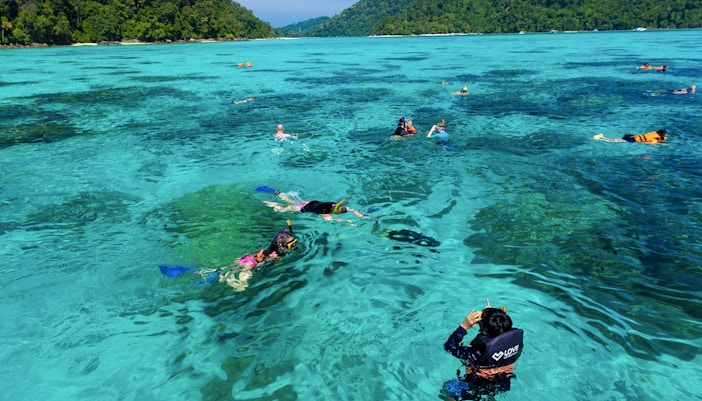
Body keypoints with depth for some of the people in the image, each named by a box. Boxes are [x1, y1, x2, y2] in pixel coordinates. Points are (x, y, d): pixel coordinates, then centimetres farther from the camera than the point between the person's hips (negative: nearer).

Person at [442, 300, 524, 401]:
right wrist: (491, 313, -4)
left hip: (480, 390, -5)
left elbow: (449, 346, -28)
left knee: (448, 387, 13)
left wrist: (464, 326, -27)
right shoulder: (516, 339, -25)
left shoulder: (480, 353, -40)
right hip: (504, 386, 5)